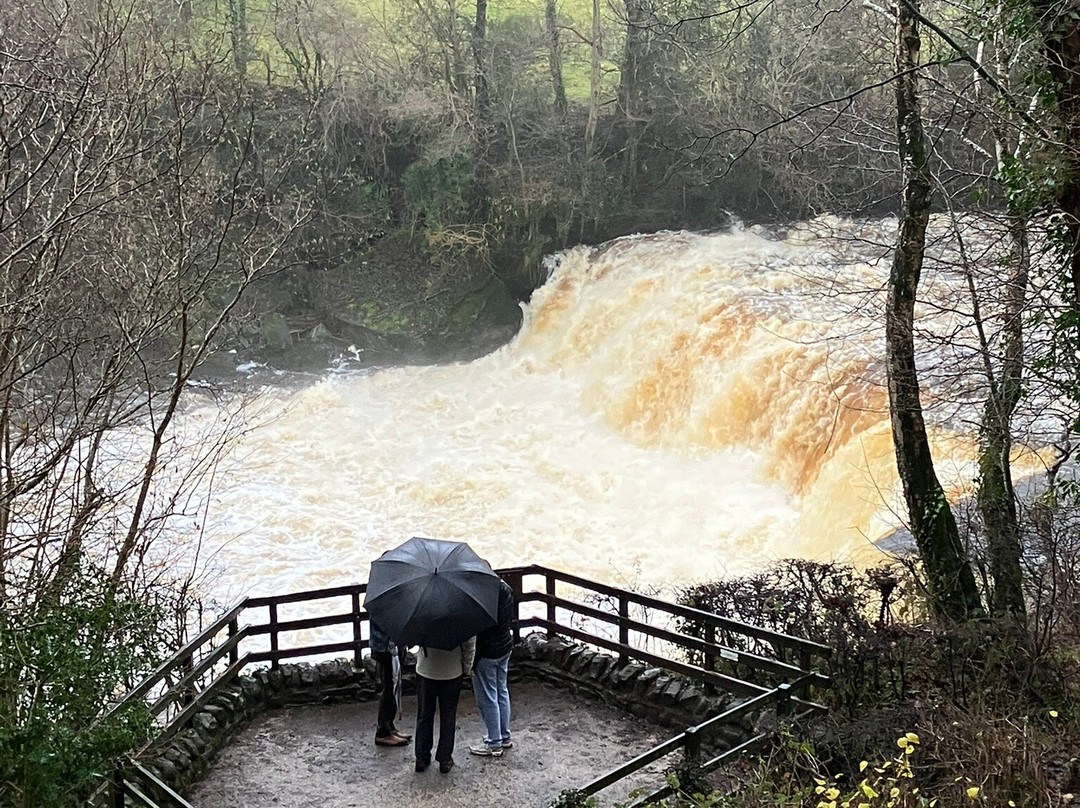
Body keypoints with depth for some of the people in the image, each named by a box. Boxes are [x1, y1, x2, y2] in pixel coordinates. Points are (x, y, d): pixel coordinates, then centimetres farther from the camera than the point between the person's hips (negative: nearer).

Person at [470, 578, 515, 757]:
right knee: (502, 692, 21)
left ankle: (494, 744, 16)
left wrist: (471, 661, -15)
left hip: (487, 653, -8)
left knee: (487, 699, 5)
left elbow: (476, 632, -23)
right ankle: (505, 737, 33)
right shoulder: (506, 589, -2)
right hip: (505, 647, 9)